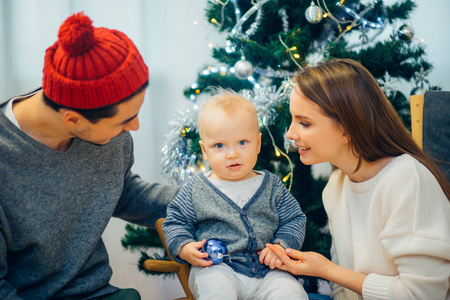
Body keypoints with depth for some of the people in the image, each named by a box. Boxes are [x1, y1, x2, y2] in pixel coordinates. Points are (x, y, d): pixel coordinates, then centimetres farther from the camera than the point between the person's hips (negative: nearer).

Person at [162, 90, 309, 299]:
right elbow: (175, 221, 11)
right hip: (214, 268, -1)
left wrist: (281, 246, -6)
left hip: (266, 269, 2)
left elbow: (294, 220, 12)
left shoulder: (272, 186, 7)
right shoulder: (196, 189, 3)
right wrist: (184, 248, -8)